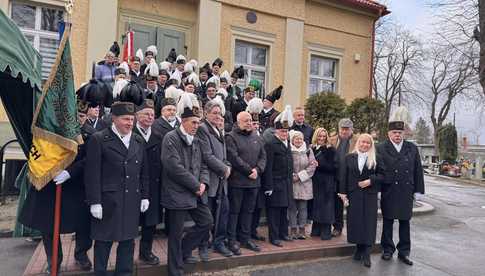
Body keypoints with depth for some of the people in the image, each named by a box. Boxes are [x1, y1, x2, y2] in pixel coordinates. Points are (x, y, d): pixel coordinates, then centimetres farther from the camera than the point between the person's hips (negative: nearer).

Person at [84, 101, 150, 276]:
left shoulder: (138, 141, 10)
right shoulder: (98, 139, -6)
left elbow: (144, 172, 13)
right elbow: (92, 173, -9)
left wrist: (144, 196, 9)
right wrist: (94, 202, -12)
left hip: (132, 201, 5)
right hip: (107, 201, -4)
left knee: (128, 240, 13)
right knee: (104, 241, 9)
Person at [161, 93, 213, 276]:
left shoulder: (197, 141, 12)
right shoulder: (171, 138, -12)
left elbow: (203, 165, 15)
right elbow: (175, 167, -21)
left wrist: (203, 183, -5)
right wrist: (196, 185, -16)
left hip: (196, 193, 8)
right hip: (177, 193, -7)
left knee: (207, 222, 11)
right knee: (176, 234, 4)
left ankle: (184, 250, 31)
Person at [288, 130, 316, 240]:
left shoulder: (308, 150, 5)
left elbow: (312, 166, 0)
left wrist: (300, 176, -8)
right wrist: (292, 176, -11)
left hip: (304, 183, 2)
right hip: (291, 183, -1)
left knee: (303, 207, 6)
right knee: (292, 207, 3)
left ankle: (302, 230, 15)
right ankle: (293, 230, 13)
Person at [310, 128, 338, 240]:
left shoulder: (330, 149, -3)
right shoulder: (312, 149, 7)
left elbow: (333, 166, -10)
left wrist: (319, 165, -17)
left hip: (327, 183, -4)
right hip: (315, 182, 4)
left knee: (326, 206, 0)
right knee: (316, 205, 9)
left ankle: (326, 231, 10)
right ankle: (316, 230, 21)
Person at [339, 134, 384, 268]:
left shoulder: (375, 158, 2)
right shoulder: (349, 157, 6)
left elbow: (382, 175, 4)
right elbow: (345, 176, 5)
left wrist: (370, 181, -12)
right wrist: (343, 192, 0)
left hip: (370, 194, -1)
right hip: (354, 194, 1)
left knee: (369, 221, -1)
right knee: (355, 220, 4)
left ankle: (366, 253, 5)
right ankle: (359, 247, 18)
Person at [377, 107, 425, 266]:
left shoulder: (412, 148, 7)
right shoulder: (381, 148, -3)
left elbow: (418, 170, 7)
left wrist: (418, 190, 5)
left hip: (406, 192, 3)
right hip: (389, 191, -2)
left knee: (405, 222, 11)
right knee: (388, 221, 9)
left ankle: (404, 252, 23)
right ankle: (388, 249, 23)